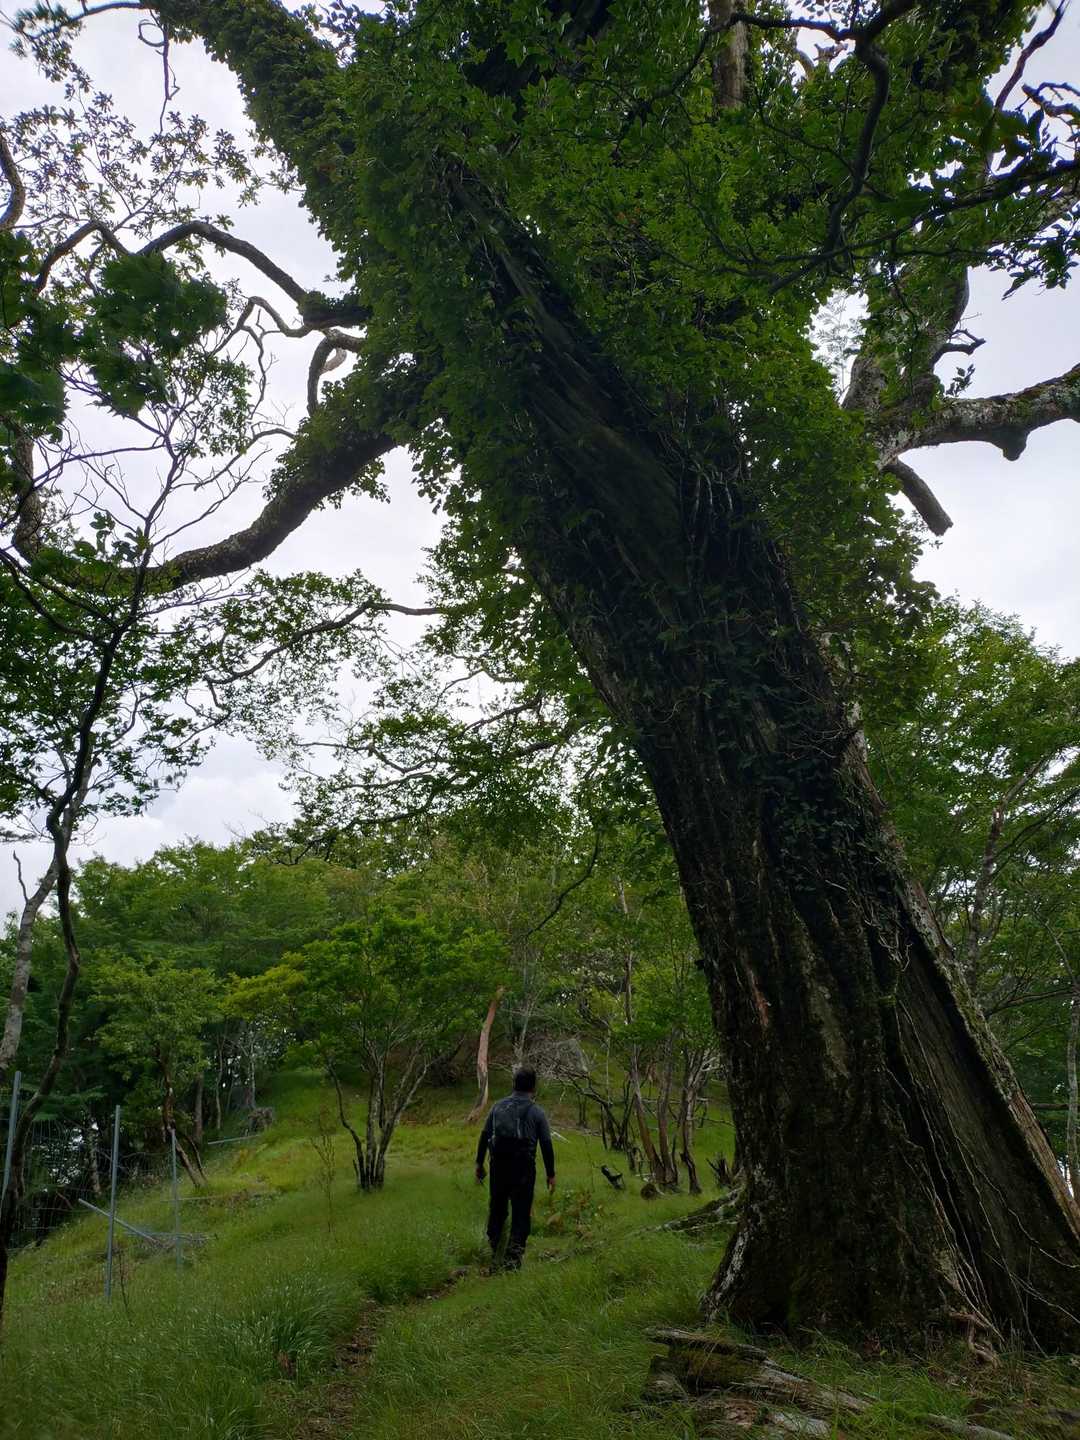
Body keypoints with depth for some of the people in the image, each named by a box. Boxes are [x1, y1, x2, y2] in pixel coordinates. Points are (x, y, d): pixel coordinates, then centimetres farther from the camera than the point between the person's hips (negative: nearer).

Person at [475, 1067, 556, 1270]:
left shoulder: (498, 1107, 6)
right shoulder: (536, 1112, -2)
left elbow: (484, 1136, 7)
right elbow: (546, 1145, -3)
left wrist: (479, 1164, 15)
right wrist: (551, 1174, 5)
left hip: (498, 1165, 3)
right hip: (524, 1168, -3)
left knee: (497, 1209, 19)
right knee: (521, 1213, 5)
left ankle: (491, 1252, 31)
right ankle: (513, 1258, 1)